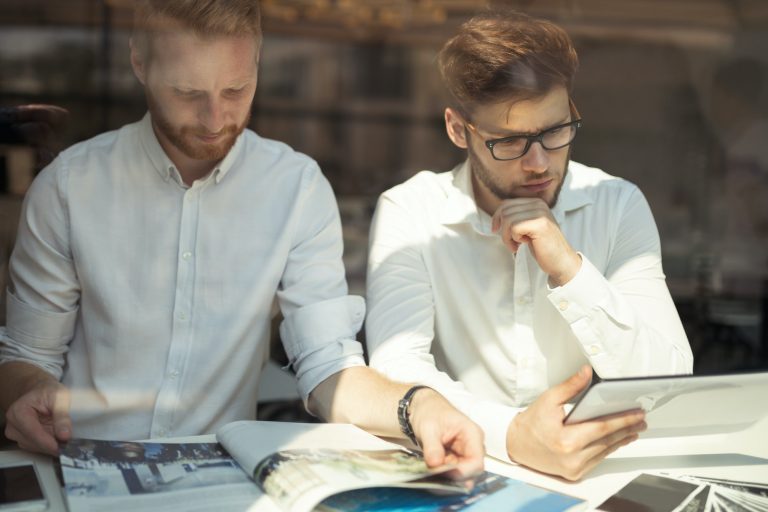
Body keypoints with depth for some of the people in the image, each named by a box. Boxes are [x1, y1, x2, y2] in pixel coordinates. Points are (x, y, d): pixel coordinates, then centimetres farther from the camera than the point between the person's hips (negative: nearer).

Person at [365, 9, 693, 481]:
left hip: (594, 467, 2)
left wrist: (570, 269, -19)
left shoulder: (618, 206, -1)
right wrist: (510, 434, -35)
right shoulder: (408, 212, -6)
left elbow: (671, 384, -7)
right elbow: (397, 368, -19)